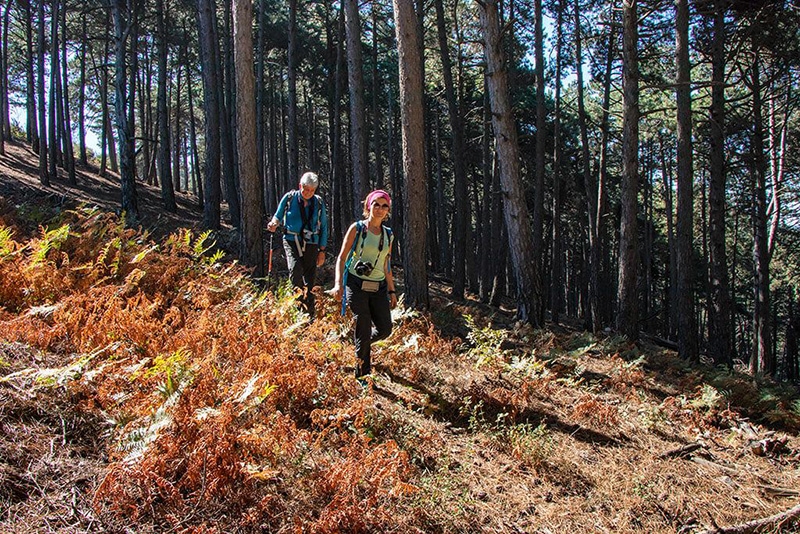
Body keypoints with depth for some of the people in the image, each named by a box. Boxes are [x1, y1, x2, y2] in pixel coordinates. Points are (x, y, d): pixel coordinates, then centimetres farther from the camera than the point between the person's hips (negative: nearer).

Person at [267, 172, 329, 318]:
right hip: (292, 241, -1)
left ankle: (309, 317, 12)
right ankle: (298, 305, -18)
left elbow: (323, 228, 11)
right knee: (296, 270, -28)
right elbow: (278, 216, 13)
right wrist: (274, 223, -11)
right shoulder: (289, 198, 1)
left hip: (311, 245, 1)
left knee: (309, 282, 2)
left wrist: (322, 251, 7)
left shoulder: (319, 203, 5)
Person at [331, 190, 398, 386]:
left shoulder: (388, 235, 11)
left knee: (385, 329, -1)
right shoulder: (357, 228, -3)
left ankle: (361, 345, 31)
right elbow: (342, 258, -3)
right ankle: (362, 373, 11)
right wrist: (338, 284, -14)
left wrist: (392, 290, 16)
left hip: (379, 289, 5)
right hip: (357, 286, -5)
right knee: (364, 330, -5)